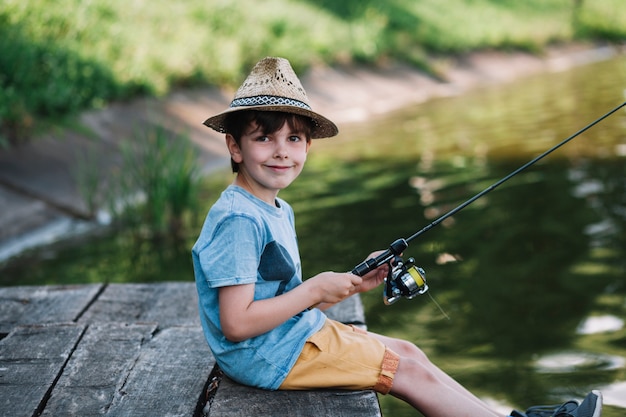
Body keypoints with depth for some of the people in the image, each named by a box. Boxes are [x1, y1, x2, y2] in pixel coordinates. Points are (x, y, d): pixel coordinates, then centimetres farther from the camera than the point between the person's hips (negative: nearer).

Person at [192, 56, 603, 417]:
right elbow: (236, 324, -26)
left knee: (407, 353, 8)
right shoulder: (237, 220, -22)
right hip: (265, 357, -10)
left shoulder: (278, 210, 10)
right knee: (406, 368, -7)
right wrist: (315, 289, -19)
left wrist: (353, 283, 1)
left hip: (297, 334, 10)